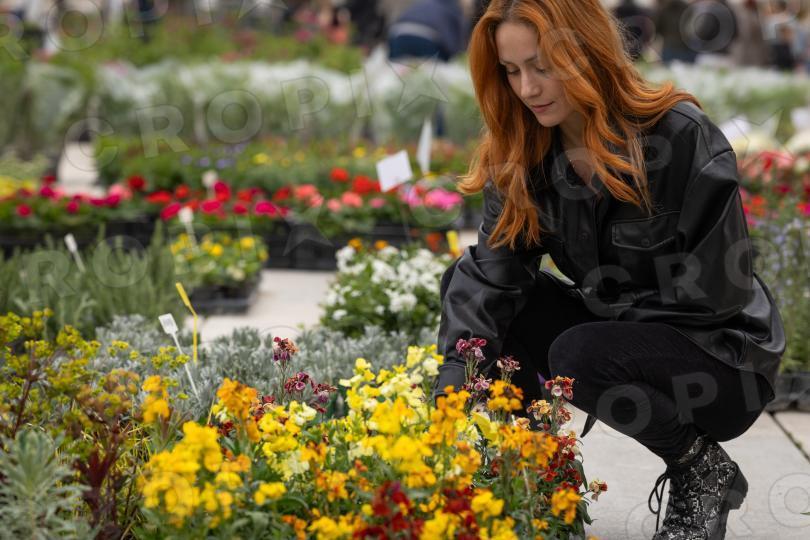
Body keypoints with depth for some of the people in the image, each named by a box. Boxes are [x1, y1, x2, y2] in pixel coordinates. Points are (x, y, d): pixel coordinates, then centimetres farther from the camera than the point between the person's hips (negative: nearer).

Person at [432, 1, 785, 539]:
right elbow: (492, 273, -17)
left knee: (582, 354, -34)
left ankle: (706, 473, -8)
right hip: (616, 331, 6)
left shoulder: (683, 139, -23)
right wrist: (454, 384, -31)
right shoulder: (524, 156, -6)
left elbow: (714, 293, -21)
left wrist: (595, 294, -14)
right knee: (464, 282, -9)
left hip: (722, 358, -6)